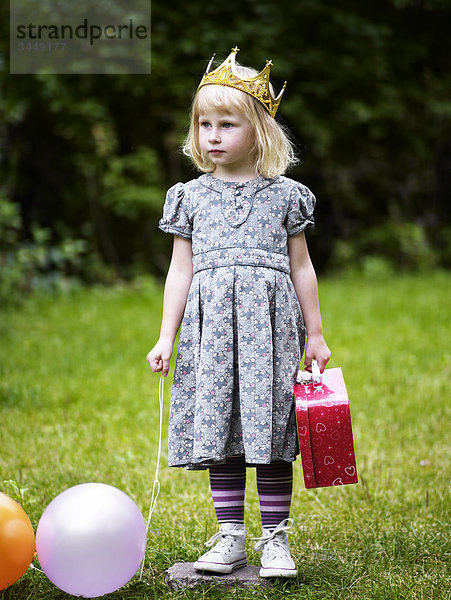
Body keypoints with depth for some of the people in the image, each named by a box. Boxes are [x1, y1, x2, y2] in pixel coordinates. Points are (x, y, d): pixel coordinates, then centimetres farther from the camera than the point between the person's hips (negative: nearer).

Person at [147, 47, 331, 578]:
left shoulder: (285, 195, 6)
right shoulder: (191, 196, 9)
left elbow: (301, 267, 10)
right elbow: (180, 271, 10)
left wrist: (315, 334, 9)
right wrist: (166, 338, 6)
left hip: (270, 325, -1)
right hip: (210, 326, 2)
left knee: (270, 431, -2)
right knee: (218, 431, 2)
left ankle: (275, 537, 7)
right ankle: (230, 537, 11)